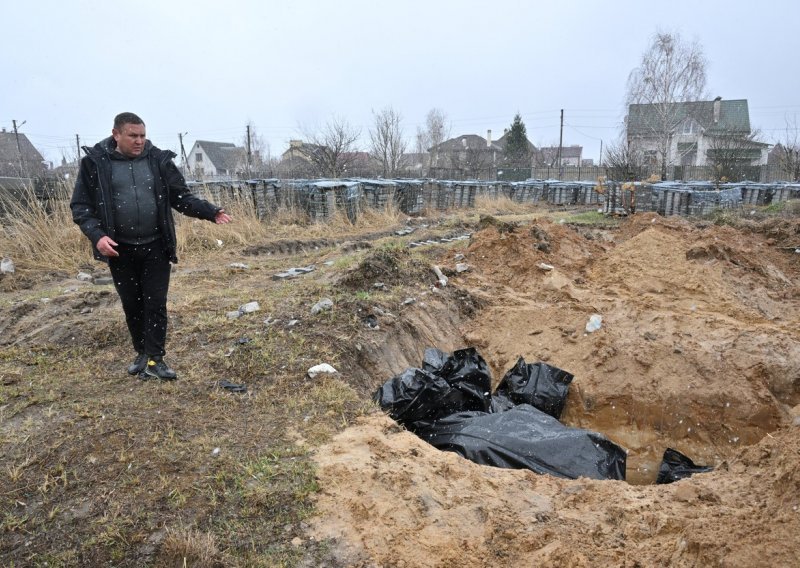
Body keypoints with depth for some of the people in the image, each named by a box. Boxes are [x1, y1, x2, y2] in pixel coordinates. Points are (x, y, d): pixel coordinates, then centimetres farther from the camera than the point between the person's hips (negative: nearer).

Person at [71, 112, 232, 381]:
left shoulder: (159, 160, 0)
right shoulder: (95, 162, -3)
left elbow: (182, 197, 3)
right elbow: (81, 205, -1)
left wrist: (211, 212, -10)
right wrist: (97, 235, -16)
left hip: (156, 247, 0)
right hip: (120, 249, 0)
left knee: (155, 303, 1)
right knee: (132, 304, 12)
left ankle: (155, 359, 10)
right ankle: (142, 353, 30)